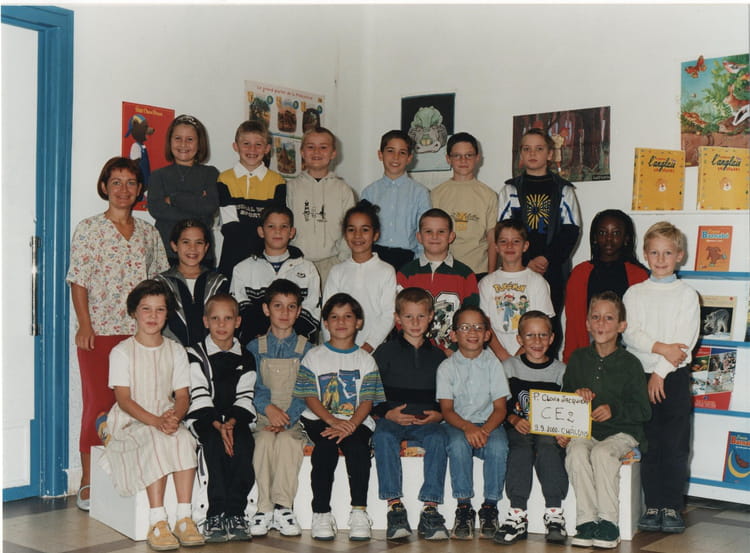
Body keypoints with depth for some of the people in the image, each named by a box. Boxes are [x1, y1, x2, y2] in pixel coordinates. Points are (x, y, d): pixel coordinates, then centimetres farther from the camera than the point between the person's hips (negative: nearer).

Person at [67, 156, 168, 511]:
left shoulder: (149, 233, 13)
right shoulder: (88, 229, 2)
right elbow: (78, 282, -2)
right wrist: (85, 324, -11)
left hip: (139, 332, 3)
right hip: (99, 331, -3)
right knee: (99, 404, -4)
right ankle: (89, 482, 5)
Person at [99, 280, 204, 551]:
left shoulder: (175, 350, 9)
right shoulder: (122, 352, -2)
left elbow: (182, 396, 5)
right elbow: (124, 399, -9)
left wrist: (174, 417, -19)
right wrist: (156, 421, -24)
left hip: (168, 419, 3)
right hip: (131, 422, -3)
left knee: (184, 439, -30)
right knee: (157, 442, -34)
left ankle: (184, 519, -29)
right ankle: (157, 523, -33)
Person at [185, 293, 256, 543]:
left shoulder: (245, 358, 13)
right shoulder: (195, 355, 4)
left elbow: (245, 398, 5)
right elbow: (199, 398, -5)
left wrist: (232, 422, -14)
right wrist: (218, 425, -19)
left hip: (236, 419, 2)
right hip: (205, 419, -2)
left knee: (243, 443, -28)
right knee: (216, 442, -32)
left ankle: (235, 513, -24)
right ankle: (216, 515, -28)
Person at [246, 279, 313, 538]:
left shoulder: (305, 348, 9)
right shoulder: (255, 347, 12)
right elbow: (252, 386, 2)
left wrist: (288, 418, -16)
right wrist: (268, 407, -18)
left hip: (295, 419, -1)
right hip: (262, 417, 1)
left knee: (286, 440, -32)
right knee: (264, 440, -31)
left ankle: (283, 508, -26)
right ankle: (264, 509, -26)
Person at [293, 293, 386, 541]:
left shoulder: (366, 360, 13)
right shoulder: (314, 357, 12)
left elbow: (367, 401, 2)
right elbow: (310, 397, 1)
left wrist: (350, 425, -18)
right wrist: (333, 421, -15)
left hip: (356, 421, 0)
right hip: (320, 420, 0)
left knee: (357, 447, -31)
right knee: (325, 447, -31)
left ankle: (359, 512, -25)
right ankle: (321, 514, -25)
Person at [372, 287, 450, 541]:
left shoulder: (437, 356, 16)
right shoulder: (385, 352, 9)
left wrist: (439, 415, -3)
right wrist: (387, 413, -10)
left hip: (427, 421, 1)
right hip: (391, 419, -1)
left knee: (437, 438, -31)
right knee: (383, 437, -34)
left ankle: (430, 510, -30)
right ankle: (395, 508, -33)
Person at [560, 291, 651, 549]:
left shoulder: (629, 363, 3)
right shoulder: (578, 358, 13)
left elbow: (643, 410, 0)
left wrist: (614, 409, -16)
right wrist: (576, 395, -3)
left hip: (621, 432, -2)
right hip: (583, 430, 2)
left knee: (602, 453, -34)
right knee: (576, 453, -31)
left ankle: (608, 521, -23)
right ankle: (586, 520, -26)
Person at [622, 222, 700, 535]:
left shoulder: (686, 295, 4)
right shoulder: (634, 294, 9)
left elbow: (685, 341, -5)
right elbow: (630, 333, -4)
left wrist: (661, 371, -12)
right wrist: (661, 348, -17)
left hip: (674, 378, -1)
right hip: (642, 376, 1)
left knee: (675, 444, -2)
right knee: (649, 444, 4)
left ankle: (672, 507, 5)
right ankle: (653, 506, 10)